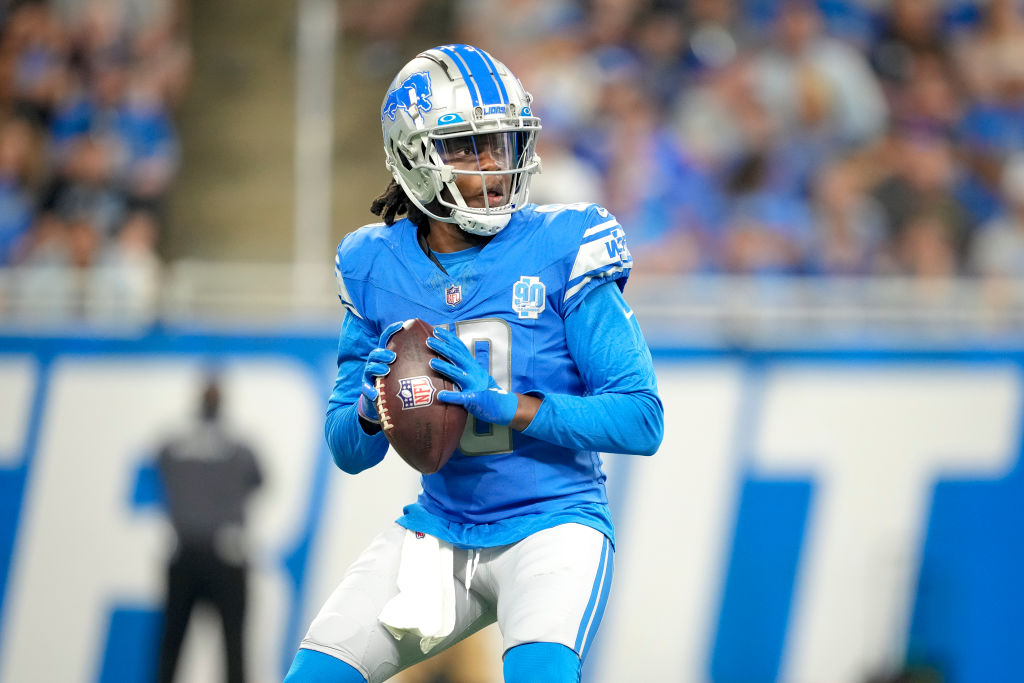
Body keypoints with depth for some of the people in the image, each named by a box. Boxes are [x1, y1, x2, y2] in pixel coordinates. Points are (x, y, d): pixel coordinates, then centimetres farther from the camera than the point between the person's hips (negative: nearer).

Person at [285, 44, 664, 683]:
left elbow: (642, 421, -12)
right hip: (440, 529, 4)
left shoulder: (561, 248, -9)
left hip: (551, 522, -4)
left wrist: (506, 406, -23)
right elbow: (349, 452, 10)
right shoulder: (377, 267, 3)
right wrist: (372, 408, -14)